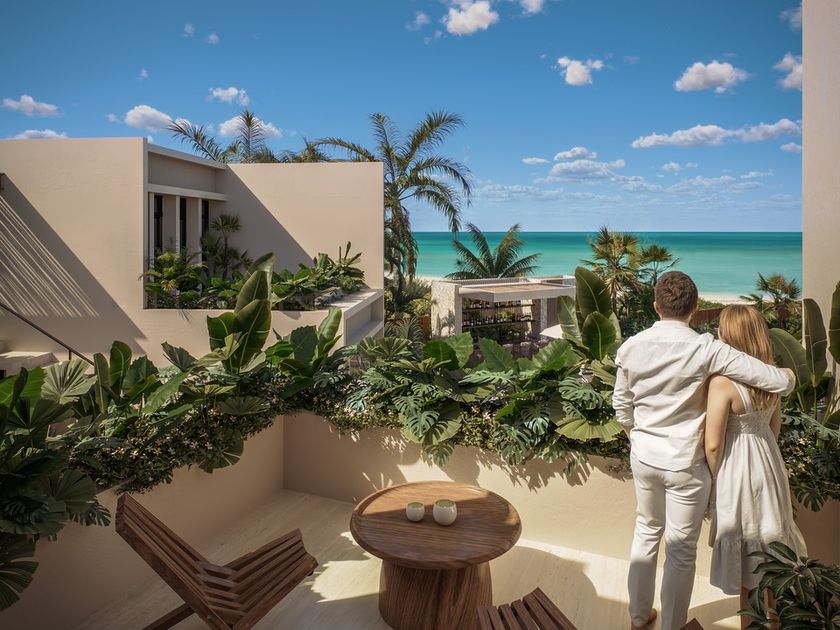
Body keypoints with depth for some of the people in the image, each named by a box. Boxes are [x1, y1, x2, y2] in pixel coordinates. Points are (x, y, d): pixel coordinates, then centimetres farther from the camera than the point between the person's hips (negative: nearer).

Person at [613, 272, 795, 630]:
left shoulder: (631, 347, -9)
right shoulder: (707, 350, -21)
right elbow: (780, 382, -17)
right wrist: (789, 374, 7)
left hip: (643, 457, 4)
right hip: (685, 464, -4)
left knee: (646, 531, 24)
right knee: (681, 551, 13)